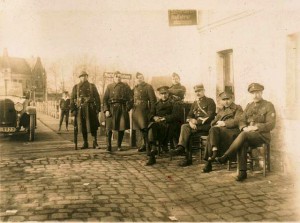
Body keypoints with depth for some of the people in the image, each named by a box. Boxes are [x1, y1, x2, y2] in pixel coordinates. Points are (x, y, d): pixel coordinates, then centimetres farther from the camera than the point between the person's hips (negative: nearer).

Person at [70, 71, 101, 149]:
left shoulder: (92, 86, 9)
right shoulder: (76, 87, 9)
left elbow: (97, 97, 6)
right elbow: (72, 99, 6)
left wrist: (98, 108, -3)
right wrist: (73, 109, -2)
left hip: (91, 108, -1)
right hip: (80, 109, 1)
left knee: (93, 126, -2)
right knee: (83, 127, 5)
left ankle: (95, 142, 8)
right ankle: (85, 143, 15)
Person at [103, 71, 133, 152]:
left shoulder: (125, 86, 7)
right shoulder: (109, 86, 7)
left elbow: (131, 98, 7)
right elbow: (105, 99, 3)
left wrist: (127, 108, -2)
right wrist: (106, 110, -7)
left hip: (122, 109, 1)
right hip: (112, 108, 0)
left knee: (121, 128, 3)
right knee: (109, 128, -8)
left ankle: (119, 145, 18)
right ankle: (108, 146, -2)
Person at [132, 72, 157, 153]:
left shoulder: (148, 87, -3)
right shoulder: (135, 88, 17)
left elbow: (153, 100, -8)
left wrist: (152, 112, -14)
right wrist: (133, 108, 14)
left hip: (144, 110, -6)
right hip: (136, 111, 6)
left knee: (144, 128, -10)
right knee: (141, 129, 10)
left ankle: (147, 146, -4)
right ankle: (145, 145, 19)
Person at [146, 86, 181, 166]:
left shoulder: (173, 104, 16)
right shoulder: (157, 104, 30)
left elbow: (175, 116, -1)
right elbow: (151, 114, 20)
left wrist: (164, 118, -15)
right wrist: (154, 117, -4)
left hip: (168, 124, -3)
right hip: (157, 123, 3)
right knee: (152, 126, -35)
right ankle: (153, 147, -43)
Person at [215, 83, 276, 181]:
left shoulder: (269, 106, 2)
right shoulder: (249, 106, 19)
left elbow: (271, 125, -7)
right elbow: (242, 121, 13)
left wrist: (255, 127, -19)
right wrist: (244, 128, -10)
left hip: (262, 135, -4)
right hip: (247, 134, 4)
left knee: (243, 135, -35)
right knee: (242, 144, -32)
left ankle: (225, 156, -27)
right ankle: (242, 172, -29)